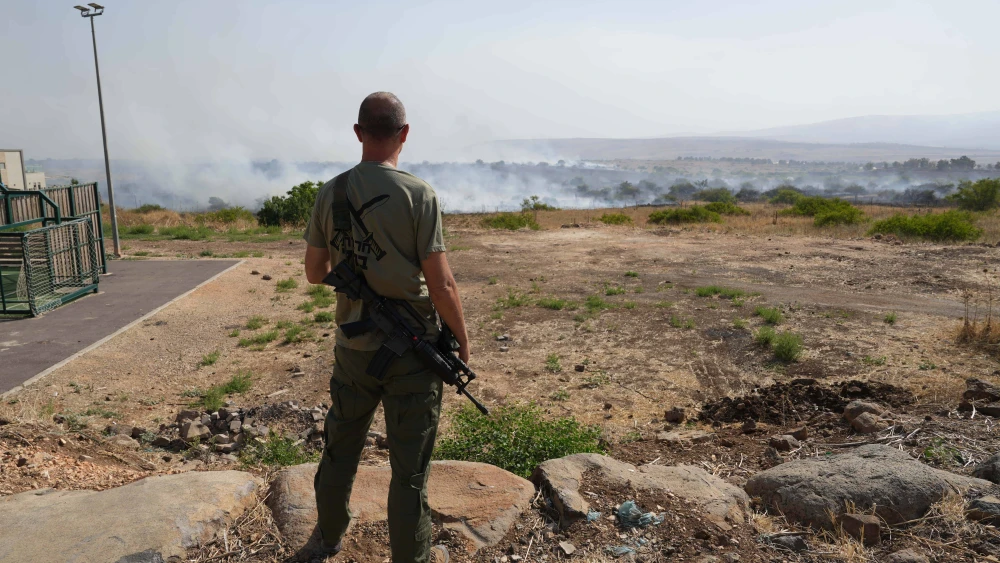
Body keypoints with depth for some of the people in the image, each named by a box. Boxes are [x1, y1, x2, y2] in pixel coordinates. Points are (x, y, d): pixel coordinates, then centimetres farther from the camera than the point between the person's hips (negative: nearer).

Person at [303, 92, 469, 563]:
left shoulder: (329, 194, -3)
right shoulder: (418, 195, -16)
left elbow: (314, 273, 6)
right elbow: (441, 286, -17)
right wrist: (462, 338, -2)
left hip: (353, 347, 5)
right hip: (411, 349, -4)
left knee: (341, 446, 23)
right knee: (409, 464, 10)